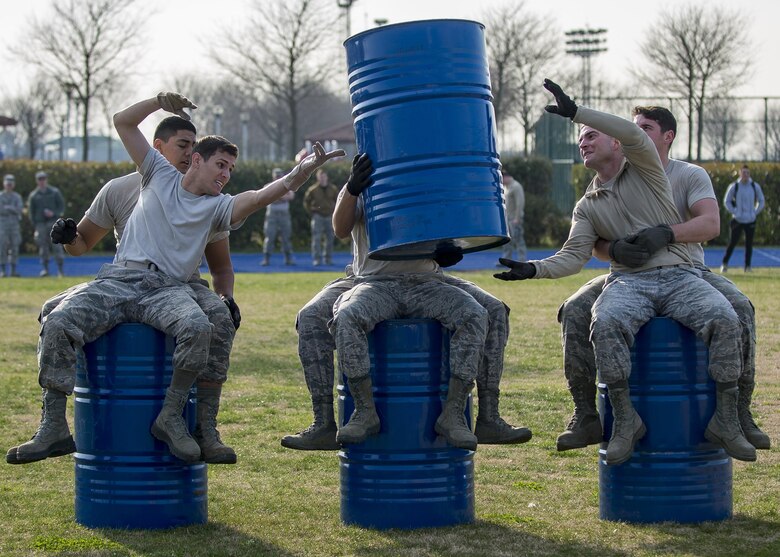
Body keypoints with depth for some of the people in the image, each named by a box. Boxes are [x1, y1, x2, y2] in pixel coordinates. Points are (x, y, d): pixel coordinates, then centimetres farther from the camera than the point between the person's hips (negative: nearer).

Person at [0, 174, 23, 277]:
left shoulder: (17, 197, 12)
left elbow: (19, 209, -5)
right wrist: (13, 209, -10)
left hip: (15, 225, 3)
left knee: (14, 248, 0)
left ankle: (13, 270, 3)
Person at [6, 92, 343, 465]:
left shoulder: (218, 207, 14)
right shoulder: (160, 175, 18)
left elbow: (258, 197, -4)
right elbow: (123, 122, 18)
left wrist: (302, 172, -17)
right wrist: (160, 102, 4)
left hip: (167, 290, 0)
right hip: (117, 280, 0)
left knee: (198, 327, -34)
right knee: (57, 324, -25)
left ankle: (171, 416, -20)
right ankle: (54, 427, -21)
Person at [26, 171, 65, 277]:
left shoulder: (54, 192, 9)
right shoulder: (33, 195, 10)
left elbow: (62, 206, 8)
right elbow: (31, 212, 10)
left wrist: (53, 213, -10)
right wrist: (35, 226, 0)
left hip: (53, 222, -1)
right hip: (40, 223, 1)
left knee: (56, 244, -9)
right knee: (43, 246, -3)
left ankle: (60, 269, -11)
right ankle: (45, 268, 1)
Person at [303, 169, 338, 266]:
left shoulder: (333, 189, 4)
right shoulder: (313, 190, -2)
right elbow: (306, 201, 6)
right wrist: (311, 213, 0)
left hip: (329, 217, 3)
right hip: (318, 217, -3)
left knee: (329, 238, 4)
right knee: (316, 238, -8)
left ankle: (328, 259, 13)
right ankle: (316, 259, -6)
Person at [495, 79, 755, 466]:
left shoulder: (644, 170, 12)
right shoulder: (587, 206, 20)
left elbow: (634, 134, -10)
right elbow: (574, 256, 7)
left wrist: (576, 113, -13)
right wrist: (533, 269, -11)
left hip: (679, 276, -1)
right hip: (629, 281, 1)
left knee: (723, 319, -31)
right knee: (606, 324, -34)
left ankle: (725, 420, -24)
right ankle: (625, 419, -26)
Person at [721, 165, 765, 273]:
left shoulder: (755, 187, 2)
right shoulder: (734, 187, -4)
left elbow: (761, 201, 14)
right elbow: (726, 201, 4)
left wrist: (755, 212, 3)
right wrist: (734, 212, -5)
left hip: (750, 220, 2)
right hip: (737, 220, -2)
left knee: (749, 244, 3)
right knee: (732, 242, -3)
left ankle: (748, 266, 10)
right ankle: (725, 263, 9)